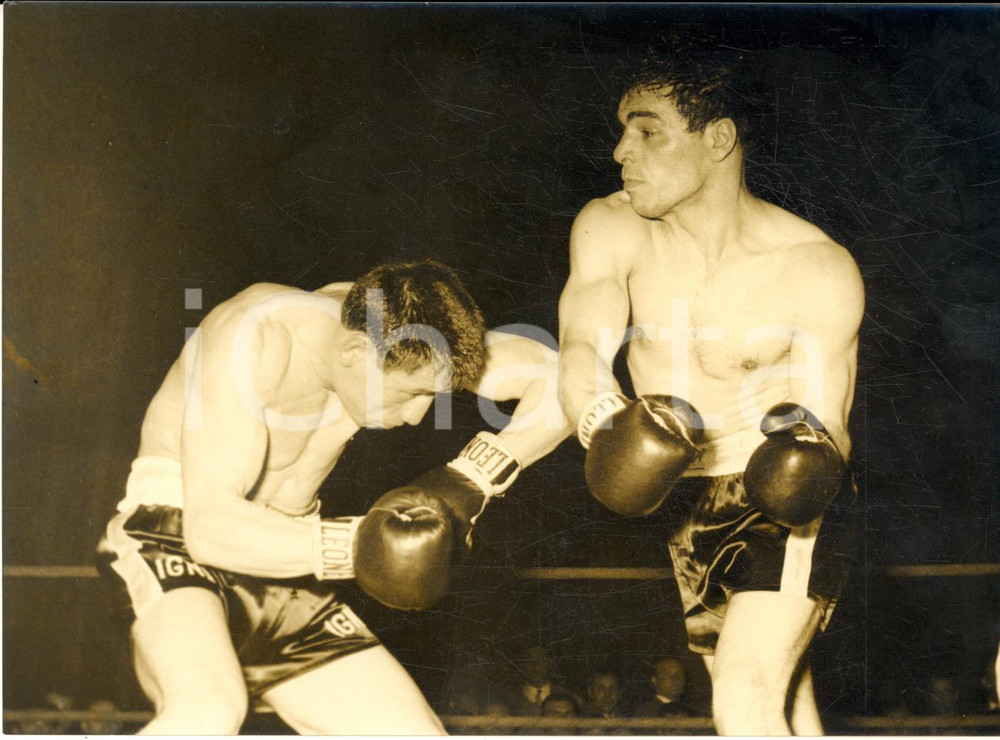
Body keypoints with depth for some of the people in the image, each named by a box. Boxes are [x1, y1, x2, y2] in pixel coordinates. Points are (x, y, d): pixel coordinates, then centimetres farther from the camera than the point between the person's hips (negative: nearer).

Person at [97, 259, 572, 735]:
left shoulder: (382, 321, -6)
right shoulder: (256, 338, -23)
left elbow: (563, 379, -5)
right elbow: (209, 525, -29)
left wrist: (471, 480, -18)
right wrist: (357, 546, -37)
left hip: (284, 573, 7)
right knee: (208, 712, -39)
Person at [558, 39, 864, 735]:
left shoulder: (819, 270, -20)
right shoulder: (610, 230, -11)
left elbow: (829, 425, -18)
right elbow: (582, 349, -22)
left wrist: (809, 447, -42)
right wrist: (605, 419, -44)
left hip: (786, 506, -4)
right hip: (684, 503, 5)